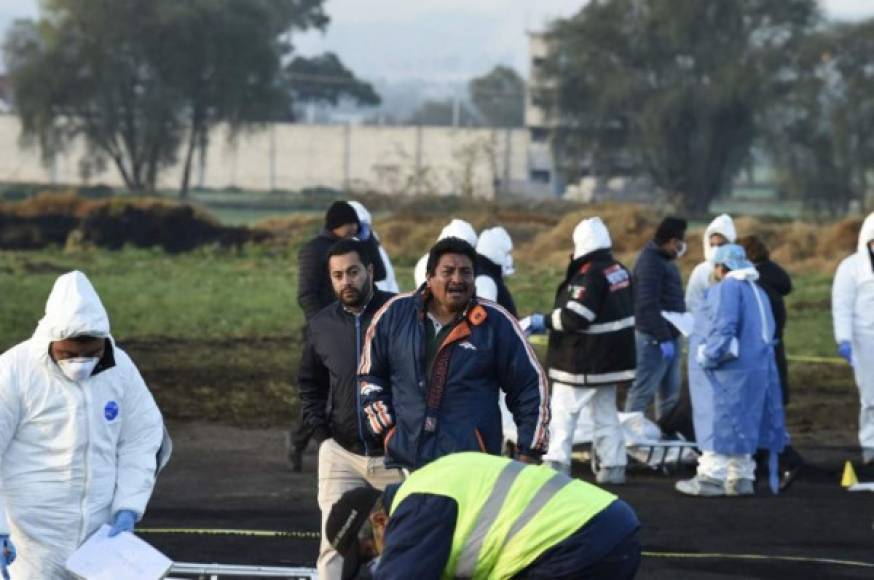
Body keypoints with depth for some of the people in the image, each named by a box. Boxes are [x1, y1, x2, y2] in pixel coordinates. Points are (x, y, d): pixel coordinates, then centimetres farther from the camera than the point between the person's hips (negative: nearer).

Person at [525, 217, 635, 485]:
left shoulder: (589, 276, -21)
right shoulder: (619, 271, 8)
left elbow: (574, 317, -26)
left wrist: (544, 321, -14)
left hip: (584, 362, -9)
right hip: (612, 359, 9)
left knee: (563, 410, -3)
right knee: (606, 412, 15)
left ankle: (557, 461, -8)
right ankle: (614, 465, 13)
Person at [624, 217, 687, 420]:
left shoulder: (665, 261, 16)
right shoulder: (650, 261, -15)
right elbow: (649, 305, -22)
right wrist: (663, 338, -24)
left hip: (668, 336, 10)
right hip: (654, 339, -10)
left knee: (670, 393, 14)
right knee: (643, 391, -8)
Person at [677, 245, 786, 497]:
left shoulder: (727, 289, -13)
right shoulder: (756, 292, 17)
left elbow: (723, 328, -23)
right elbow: (767, 333, 19)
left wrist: (708, 358, -17)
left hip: (727, 371, -9)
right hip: (756, 369, 9)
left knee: (718, 424, -5)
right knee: (741, 424, 13)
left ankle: (712, 477, -3)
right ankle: (741, 476, 16)